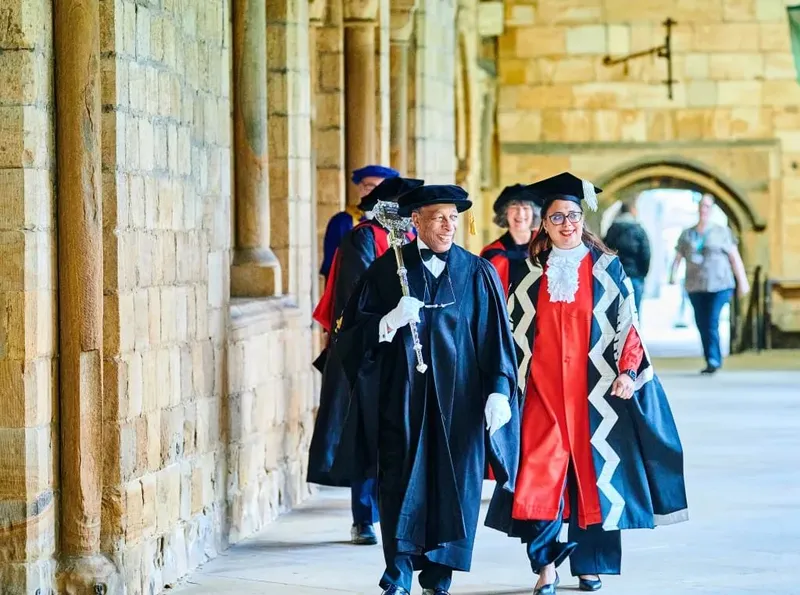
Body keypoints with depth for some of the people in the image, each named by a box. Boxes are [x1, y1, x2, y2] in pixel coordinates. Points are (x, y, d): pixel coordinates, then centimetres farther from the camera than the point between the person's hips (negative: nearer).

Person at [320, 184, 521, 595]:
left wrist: (498, 392, -10)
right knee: (400, 484, 0)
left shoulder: (477, 274, 4)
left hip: (458, 399, 1)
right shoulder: (387, 270, 3)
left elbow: (495, 339, 1)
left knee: (451, 486, 2)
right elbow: (353, 332, 0)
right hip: (401, 397, 0)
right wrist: (390, 321, -19)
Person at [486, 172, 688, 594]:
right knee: (540, 474, -10)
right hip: (544, 389, 1)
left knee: (593, 472, 1)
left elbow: (627, 322, 2)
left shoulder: (606, 268, 4)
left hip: (594, 387, -1)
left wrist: (628, 371, -8)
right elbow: (518, 330, 12)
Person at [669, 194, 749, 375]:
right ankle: (713, 361, 10)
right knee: (702, 325, 2)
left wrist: (742, 281, 1)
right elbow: (678, 258, 10)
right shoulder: (687, 235, 13)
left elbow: (735, 258, 5)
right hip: (695, 288, 4)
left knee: (712, 323, -17)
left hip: (719, 286, -3)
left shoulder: (722, 232, 6)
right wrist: (673, 275, -9)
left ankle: (713, 360, -19)